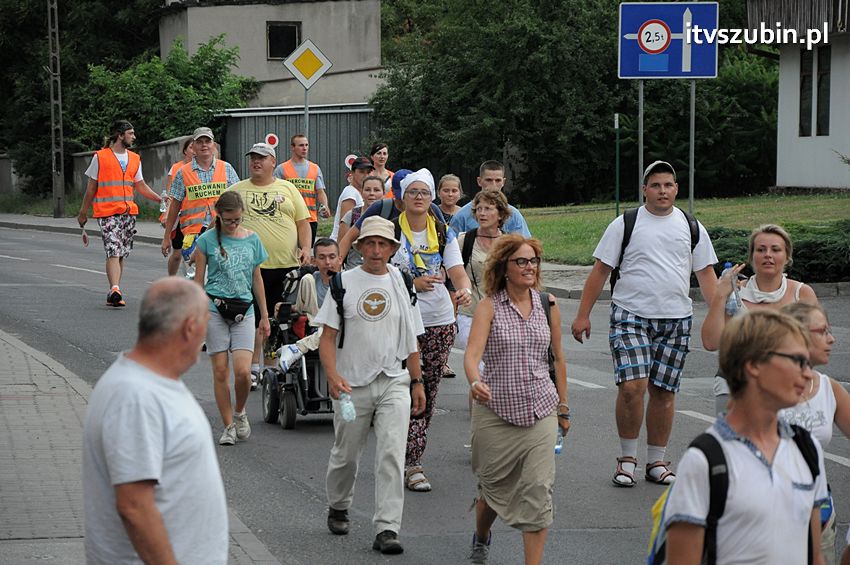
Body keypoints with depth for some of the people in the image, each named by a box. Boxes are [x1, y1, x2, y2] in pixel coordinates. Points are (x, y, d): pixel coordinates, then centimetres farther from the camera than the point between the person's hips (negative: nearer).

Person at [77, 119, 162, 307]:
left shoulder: (134, 159, 14)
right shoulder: (100, 157, -1)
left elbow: (140, 186, 19)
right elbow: (91, 187, 4)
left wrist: (159, 199, 8)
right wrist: (83, 212, 8)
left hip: (129, 212, 5)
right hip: (107, 212, -5)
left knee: (122, 254, 6)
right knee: (113, 252, -16)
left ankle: (113, 292, 12)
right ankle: (115, 291, -26)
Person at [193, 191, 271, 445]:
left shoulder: (252, 240, 8)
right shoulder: (207, 240, 0)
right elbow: (198, 280, 4)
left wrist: (264, 316, 16)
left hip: (243, 309, 1)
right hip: (215, 308, -1)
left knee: (243, 371, -11)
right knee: (220, 371, 0)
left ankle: (240, 412, 17)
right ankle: (228, 426, 11)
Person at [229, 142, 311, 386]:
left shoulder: (288, 189, 9)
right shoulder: (237, 190, 7)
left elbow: (303, 222, 9)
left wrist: (305, 248, -4)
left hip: (287, 265, 1)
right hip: (252, 266, -1)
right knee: (254, 319, 0)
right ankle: (253, 368, 7)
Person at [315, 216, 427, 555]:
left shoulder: (402, 284, 8)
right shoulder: (344, 283, -1)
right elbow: (328, 337, -4)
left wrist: (417, 381, 12)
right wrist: (332, 376, -18)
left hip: (394, 383, 1)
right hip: (352, 385, -1)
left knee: (392, 454, -12)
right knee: (346, 454, 12)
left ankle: (387, 529, -14)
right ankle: (338, 509, 39)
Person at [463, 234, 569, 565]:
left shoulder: (547, 304, 4)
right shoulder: (489, 306, -5)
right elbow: (472, 353, -18)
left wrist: (563, 407, 16)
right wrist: (475, 382, -38)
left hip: (540, 411, 2)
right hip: (496, 411, -2)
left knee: (538, 489, -9)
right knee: (493, 485, 13)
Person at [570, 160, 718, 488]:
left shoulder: (691, 227, 10)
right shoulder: (625, 224, 2)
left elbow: (706, 274, 12)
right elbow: (600, 270, 3)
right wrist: (583, 315, -1)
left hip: (676, 319, 3)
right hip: (630, 315, -3)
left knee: (663, 392, 6)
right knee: (632, 385, -15)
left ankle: (656, 461, 18)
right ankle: (627, 457, 2)